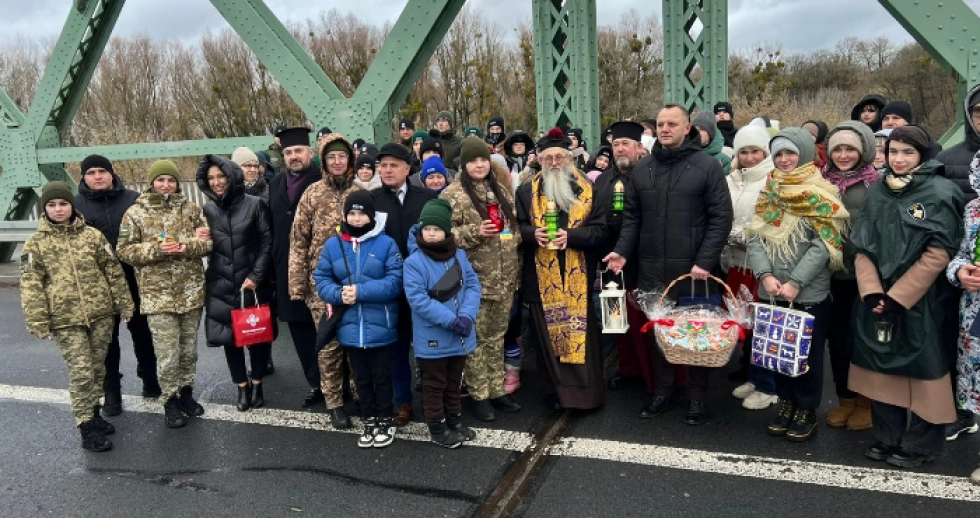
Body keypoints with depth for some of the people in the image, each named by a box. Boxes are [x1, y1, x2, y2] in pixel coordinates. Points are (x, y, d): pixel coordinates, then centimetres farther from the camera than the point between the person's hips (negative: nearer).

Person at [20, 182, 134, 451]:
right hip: (66, 320, -2)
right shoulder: (36, 244, -1)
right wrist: (39, 323, -8)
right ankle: (86, 428, 6)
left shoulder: (92, 235, 3)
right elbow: (31, 287, -3)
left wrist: (125, 304, 4)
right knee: (81, 373, -5)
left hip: (101, 314, 3)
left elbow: (114, 271, 6)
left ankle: (93, 413, 31)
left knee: (98, 369, 13)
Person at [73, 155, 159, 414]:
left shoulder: (133, 199, 0)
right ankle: (112, 392, 22)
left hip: (135, 279, 0)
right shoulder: (77, 205, 0)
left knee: (141, 331, 14)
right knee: (107, 338, 10)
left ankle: (150, 379, 32)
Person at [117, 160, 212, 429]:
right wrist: (156, 249, -18)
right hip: (158, 295, -2)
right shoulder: (135, 213, -2)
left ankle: (186, 391, 32)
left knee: (189, 348, 15)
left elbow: (208, 242, 3)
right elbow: (124, 250, -3)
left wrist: (184, 246, -16)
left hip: (191, 291, 3)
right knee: (168, 354, 0)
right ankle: (170, 400, 18)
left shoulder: (191, 208, 4)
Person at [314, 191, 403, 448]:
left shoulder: (386, 244, -8)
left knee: (381, 376, 12)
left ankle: (385, 421, 30)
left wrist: (361, 291, -22)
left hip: (380, 326, -3)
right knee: (361, 378, 17)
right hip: (350, 327, 3)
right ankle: (369, 421, 33)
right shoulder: (333, 244, 2)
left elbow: (395, 281, -14)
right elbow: (321, 279, 4)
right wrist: (338, 294, -16)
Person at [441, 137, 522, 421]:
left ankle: (497, 389, 26)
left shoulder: (501, 189, 13)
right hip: (474, 280, -6)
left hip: (504, 278, 6)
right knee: (476, 339, 3)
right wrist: (474, 232, -23)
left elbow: (513, 224, 22)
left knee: (496, 337, 15)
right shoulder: (453, 195, -7)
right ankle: (479, 395, 15)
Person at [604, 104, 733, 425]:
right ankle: (662, 391, 27)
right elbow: (632, 216, 11)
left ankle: (697, 398, 22)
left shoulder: (707, 166, -4)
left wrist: (705, 261, -15)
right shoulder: (642, 169, 10)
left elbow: (721, 218, -8)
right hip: (651, 269, 4)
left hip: (692, 269, -4)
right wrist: (622, 251, -3)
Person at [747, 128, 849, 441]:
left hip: (809, 293, -4)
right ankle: (786, 404, 28)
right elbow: (756, 238, 3)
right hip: (771, 292, 5)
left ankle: (807, 411, 21)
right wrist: (765, 275, -12)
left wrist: (795, 283, -18)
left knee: (807, 353, 7)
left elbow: (823, 245, -12)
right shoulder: (769, 192, 9)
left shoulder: (821, 195, -5)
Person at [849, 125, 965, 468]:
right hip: (878, 300, 5)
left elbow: (938, 255, -14)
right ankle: (887, 438, 25)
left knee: (921, 368, 4)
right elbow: (862, 247, 4)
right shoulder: (877, 193, 7)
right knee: (883, 368, 11)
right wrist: (873, 293, -9)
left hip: (921, 302, -5)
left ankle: (919, 444, 18)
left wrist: (896, 297, -16)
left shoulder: (942, 194, -8)